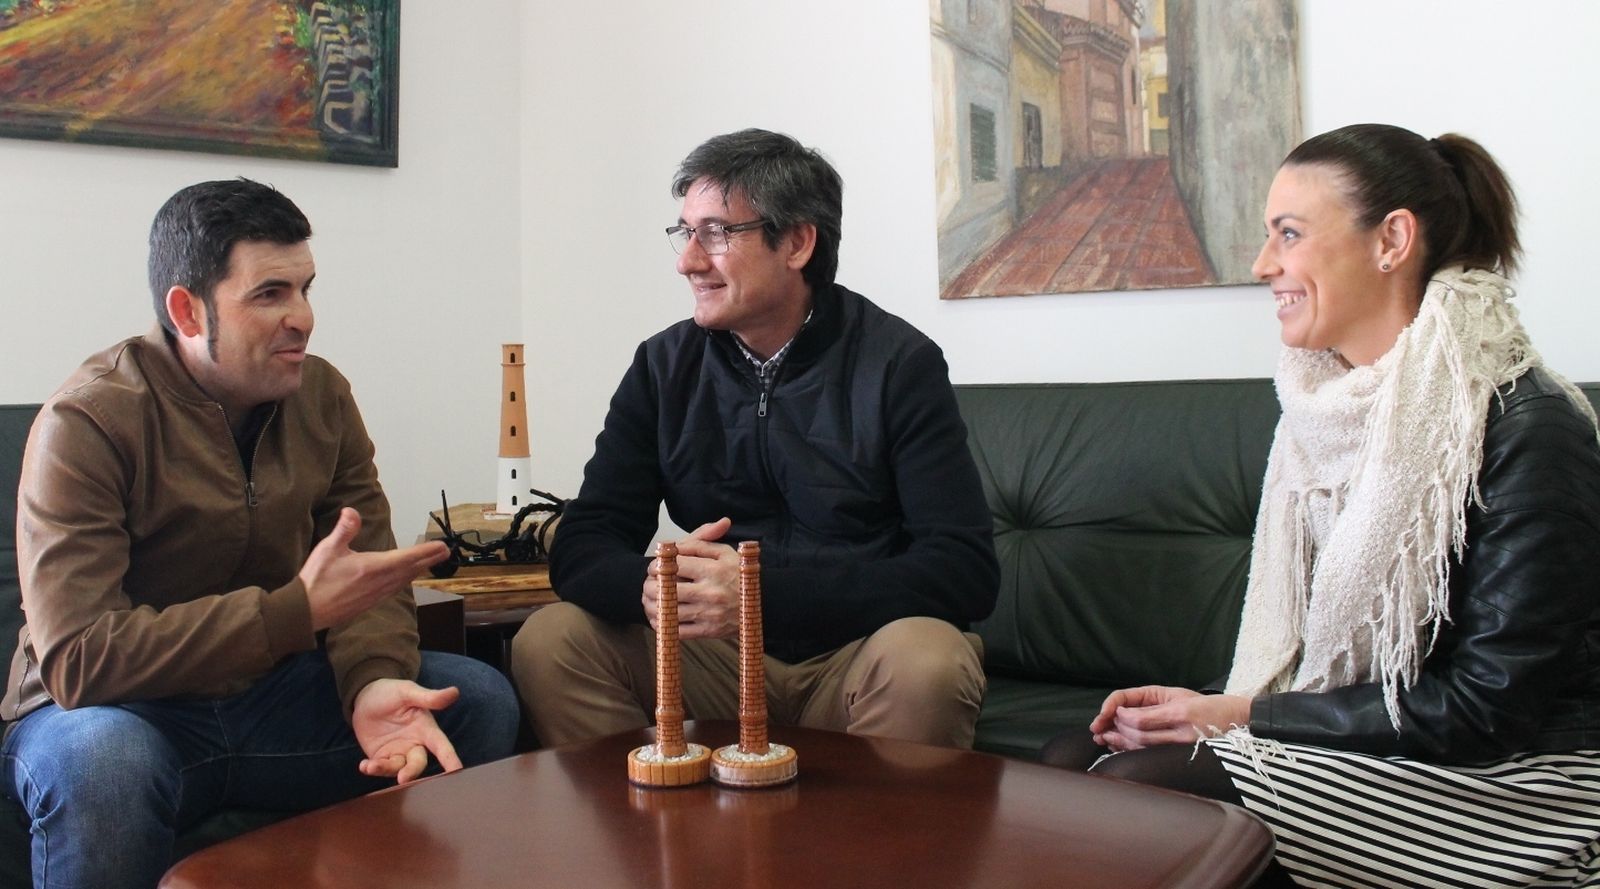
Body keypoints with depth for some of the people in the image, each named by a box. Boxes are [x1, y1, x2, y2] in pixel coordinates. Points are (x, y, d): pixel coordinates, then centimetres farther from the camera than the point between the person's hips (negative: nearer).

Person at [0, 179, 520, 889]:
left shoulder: (321, 393, 0)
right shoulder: (89, 422, -17)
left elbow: (369, 571, -3)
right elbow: (77, 659, -25)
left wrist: (374, 681, -25)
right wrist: (300, 608, -29)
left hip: (277, 693, 5)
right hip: (132, 709, -4)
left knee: (480, 700, -11)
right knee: (100, 758, -38)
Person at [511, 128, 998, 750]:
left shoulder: (898, 364, -9)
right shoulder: (664, 366, 3)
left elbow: (965, 568, -17)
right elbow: (581, 547, 0)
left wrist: (765, 589, -27)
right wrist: (650, 585, -25)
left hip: (852, 661, -3)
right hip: (714, 654, 3)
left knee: (927, 659, -33)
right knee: (549, 641, -15)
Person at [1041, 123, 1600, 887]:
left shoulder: (1526, 429, -16)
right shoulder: (1332, 402, 6)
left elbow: (1487, 705, -18)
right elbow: (1300, 637, 9)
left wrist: (1245, 716, -16)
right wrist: (1217, 709, -9)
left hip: (1507, 782, -6)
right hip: (1348, 742, 7)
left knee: (1137, 785, -25)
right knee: (1071, 761, -12)